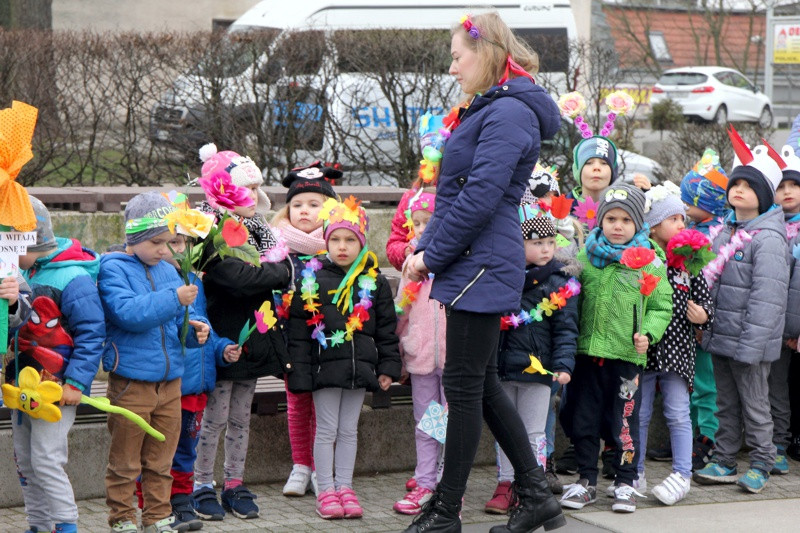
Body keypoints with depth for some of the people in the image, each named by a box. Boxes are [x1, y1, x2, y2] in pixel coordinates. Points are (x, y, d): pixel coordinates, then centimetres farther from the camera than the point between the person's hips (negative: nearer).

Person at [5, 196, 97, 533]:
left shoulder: (72, 278, -16)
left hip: (55, 387, -8)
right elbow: (13, 328, 6)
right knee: (24, 460, 14)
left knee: (46, 460, -11)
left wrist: (76, 383, -18)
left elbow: (91, 334, -16)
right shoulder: (23, 273, 6)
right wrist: (11, 305, -17)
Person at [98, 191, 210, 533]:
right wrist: (173, 299, -25)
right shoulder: (112, 269, -6)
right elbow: (128, 313, -22)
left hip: (169, 382, 5)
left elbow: (179, 322, 15)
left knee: (161, 460, 13)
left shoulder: (169, 271, 12)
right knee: (124, 461, 3)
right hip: (130, 383, -5)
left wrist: (194, 329, -8)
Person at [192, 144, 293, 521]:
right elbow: (239, 278, -27)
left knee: (241, 417, 13)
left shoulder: (256, 230, 13)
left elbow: (286, 269, 11)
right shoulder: (212, 234, -16)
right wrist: (277, 271, -13)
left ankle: (234, 483, 20)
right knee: (214, 416, 0)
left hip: (252, 339, 8)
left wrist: (273, 267, -12)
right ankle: (202, 485, 10)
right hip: (223, 339, -8)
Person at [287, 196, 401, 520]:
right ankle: (326, 490, 10)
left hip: (360, 368, 3)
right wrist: (299, 373, -7)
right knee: (326, 430, 3)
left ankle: (344, 487, 19)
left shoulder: (374, 282, 4)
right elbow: (298, 329, -3)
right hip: (325, 367, -2)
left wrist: (388, 367, 4)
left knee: (349, 430, 11)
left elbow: (386, 329, 9)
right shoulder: (312, 278, -3)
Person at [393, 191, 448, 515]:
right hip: (420, 355, 4)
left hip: (454, 355, -4)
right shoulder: (412, 262, 9)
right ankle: (424, 484, 16)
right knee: (424, 425, 10)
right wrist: (399, 354, 14)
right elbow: (401, 311, 15)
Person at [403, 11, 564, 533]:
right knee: (481, 383, 14)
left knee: (465, 385, -3)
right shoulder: (490, 109, 19)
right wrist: (425, 248, 10)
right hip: (480, 268, 11)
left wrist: (432, 256, -14)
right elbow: (456, 193, 21)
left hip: (482, 268, -11)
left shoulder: (508, 113, -15)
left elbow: (480, 199, -21)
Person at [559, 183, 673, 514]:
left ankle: (625, 483, 16)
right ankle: (586, 480, 22)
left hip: (627, 355, -3)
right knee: (583, 419, 9)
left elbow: (661, 308, 4)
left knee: (625, 421, 3)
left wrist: (648, 333, -12)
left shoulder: (650, 263, -1)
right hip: (587, 352, 3)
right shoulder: (585, 256, 6)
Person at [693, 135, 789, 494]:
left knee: (754, 405, 4)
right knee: (726, 404, 15)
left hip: (749, 341, -7)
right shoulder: (724, 231, 11)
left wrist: (750, 344, -22)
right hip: (720, 336, 7)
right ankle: (724, 462, 23)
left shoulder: (769, 239, -14)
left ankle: (760, 464, 16)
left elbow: (767, 297, -19)